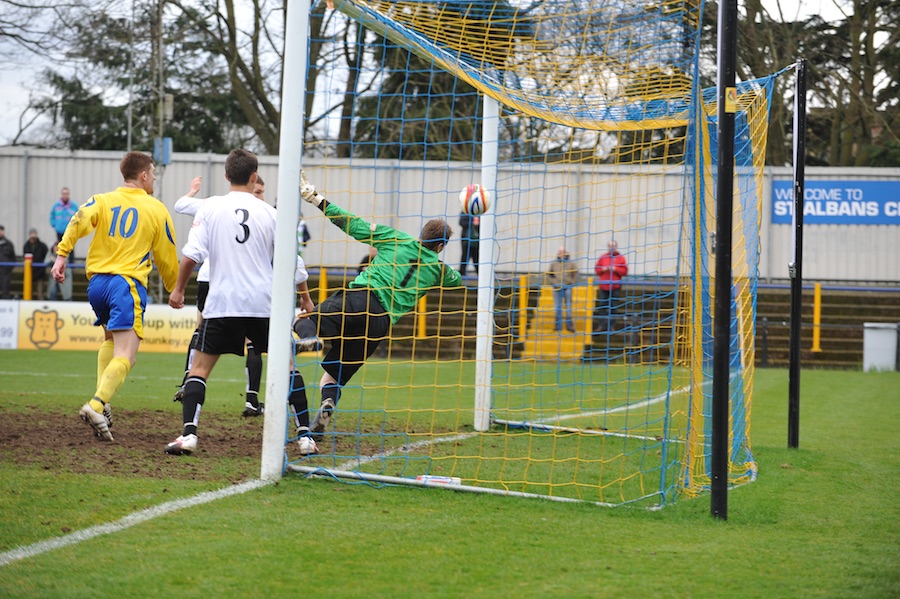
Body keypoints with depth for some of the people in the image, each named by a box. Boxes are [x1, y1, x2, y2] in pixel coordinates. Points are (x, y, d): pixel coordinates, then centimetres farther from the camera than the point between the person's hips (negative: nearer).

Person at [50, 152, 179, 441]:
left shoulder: (103, 200, 12)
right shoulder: (157, 209, 8)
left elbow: (79, 221, -9)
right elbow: (167, 257, 14)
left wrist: (61, 255, -14)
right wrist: (175, 291, 28)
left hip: (97, 282, 5)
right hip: (128, 283, -5)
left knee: (111, 340, 29)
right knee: (124, 357, -13)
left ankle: (101, 404, 14)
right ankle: (97, 405, -37)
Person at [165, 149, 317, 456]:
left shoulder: (210, 207, 1)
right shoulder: (269, 213, 4)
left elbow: (192, 253, -7)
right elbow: (292, 261, 9)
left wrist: (178, 289, 7)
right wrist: (305, 296, 24)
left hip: (221, 304, -1)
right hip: (264, 304, 1)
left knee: (199, 367, 6)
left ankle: (188, 434, -10)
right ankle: (305, 437, 8)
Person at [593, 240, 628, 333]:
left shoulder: (620, 258, 4)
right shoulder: (603, 257, 11)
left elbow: (624, 271, 0)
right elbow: (596, 269, 12)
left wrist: (615, 269, -13)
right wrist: (603, 269, -7)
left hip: (615, 286, -2)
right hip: (603, 286, 2)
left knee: (613, 306, -2)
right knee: (602, 306, -1)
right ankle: (601, 325, 3)